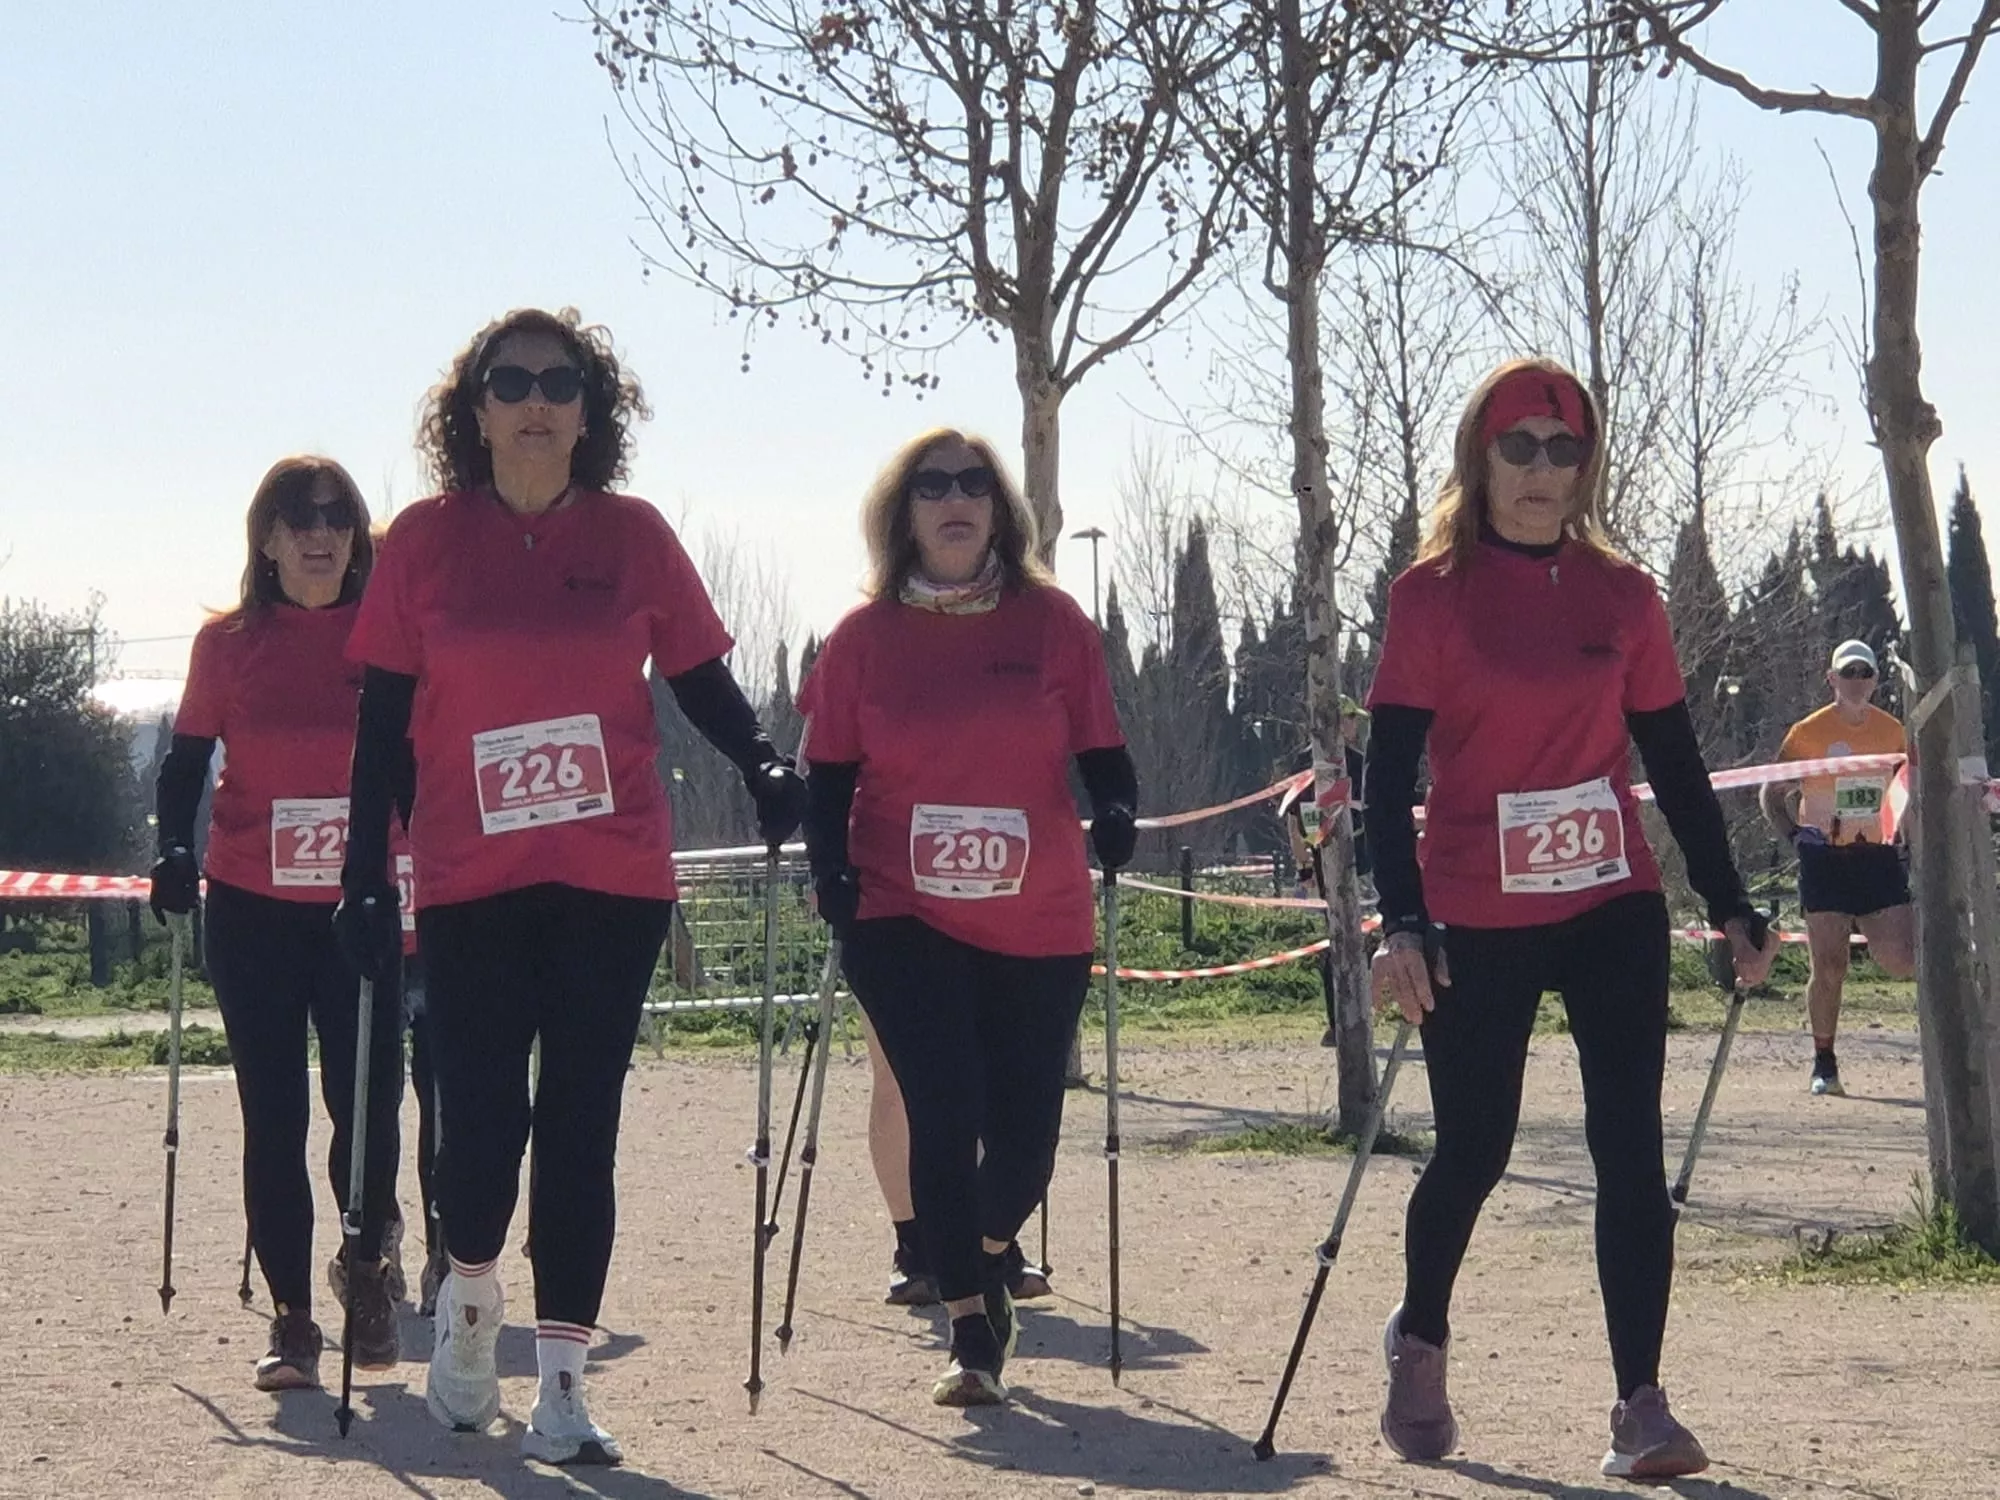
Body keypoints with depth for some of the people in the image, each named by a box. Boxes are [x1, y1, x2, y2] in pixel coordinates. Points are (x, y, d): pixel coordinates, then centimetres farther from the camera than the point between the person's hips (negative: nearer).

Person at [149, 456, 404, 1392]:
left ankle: (366, 1262, 24)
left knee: (368, 1102, -5)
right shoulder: (229, 642, 2)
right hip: (252, 909, 1)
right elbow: (186, 761, 8)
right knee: (274, 1116, 3)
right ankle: (290, 1317, 13)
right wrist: (175, 851, -7)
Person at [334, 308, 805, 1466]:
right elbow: (385, 718, 4)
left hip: (612, 882, 1)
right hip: (472, 886, 0)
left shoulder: (632, 535, 3)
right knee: (481, 1118, -3)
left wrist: (763, 766, -8)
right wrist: (365, 878, 1)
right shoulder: (425, 541, 2)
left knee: (582, 1124, 1)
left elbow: (699, 675, 10)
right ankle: (472, 1294, 30)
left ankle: (564, 1384, 8)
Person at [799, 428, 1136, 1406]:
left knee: (1024, 1130, 5)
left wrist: (1115, 813, -14)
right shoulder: (864, 637, 2)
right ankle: (970, 1329, -2)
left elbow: (1101, 753, 6)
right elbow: (829, 775, 7)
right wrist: (831, 869, -8)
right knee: (945, 1114, -12)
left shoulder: (1052, 622, 3)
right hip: (905, 919, -1)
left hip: (1038, 926, 1)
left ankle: (984, 1262, 36)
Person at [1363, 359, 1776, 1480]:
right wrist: (1402, 922, -16)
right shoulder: (1433, 594, -3)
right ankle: (1420, 1340, 35)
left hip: (1615, 911, 2)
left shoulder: (1623, 595, 5)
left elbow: (1675, 762, 11)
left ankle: (1641, 1405, -4)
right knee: (1474, 1153, 7)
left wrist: (1731, 906, 9)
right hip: (1479, 923, -2)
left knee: (1632, 1151, -6)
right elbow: (1390, 770, -6)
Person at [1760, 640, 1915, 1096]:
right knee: (1829, 969, -5)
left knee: (1902, 962, -10)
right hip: (1825, 861, -3)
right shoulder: (1809, 732, -4)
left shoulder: (1892, 731, 5)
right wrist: (1793, 835, -10)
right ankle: (1824, 1064, 8)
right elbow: (1771, 794, 3)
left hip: (1877, 857, 3)